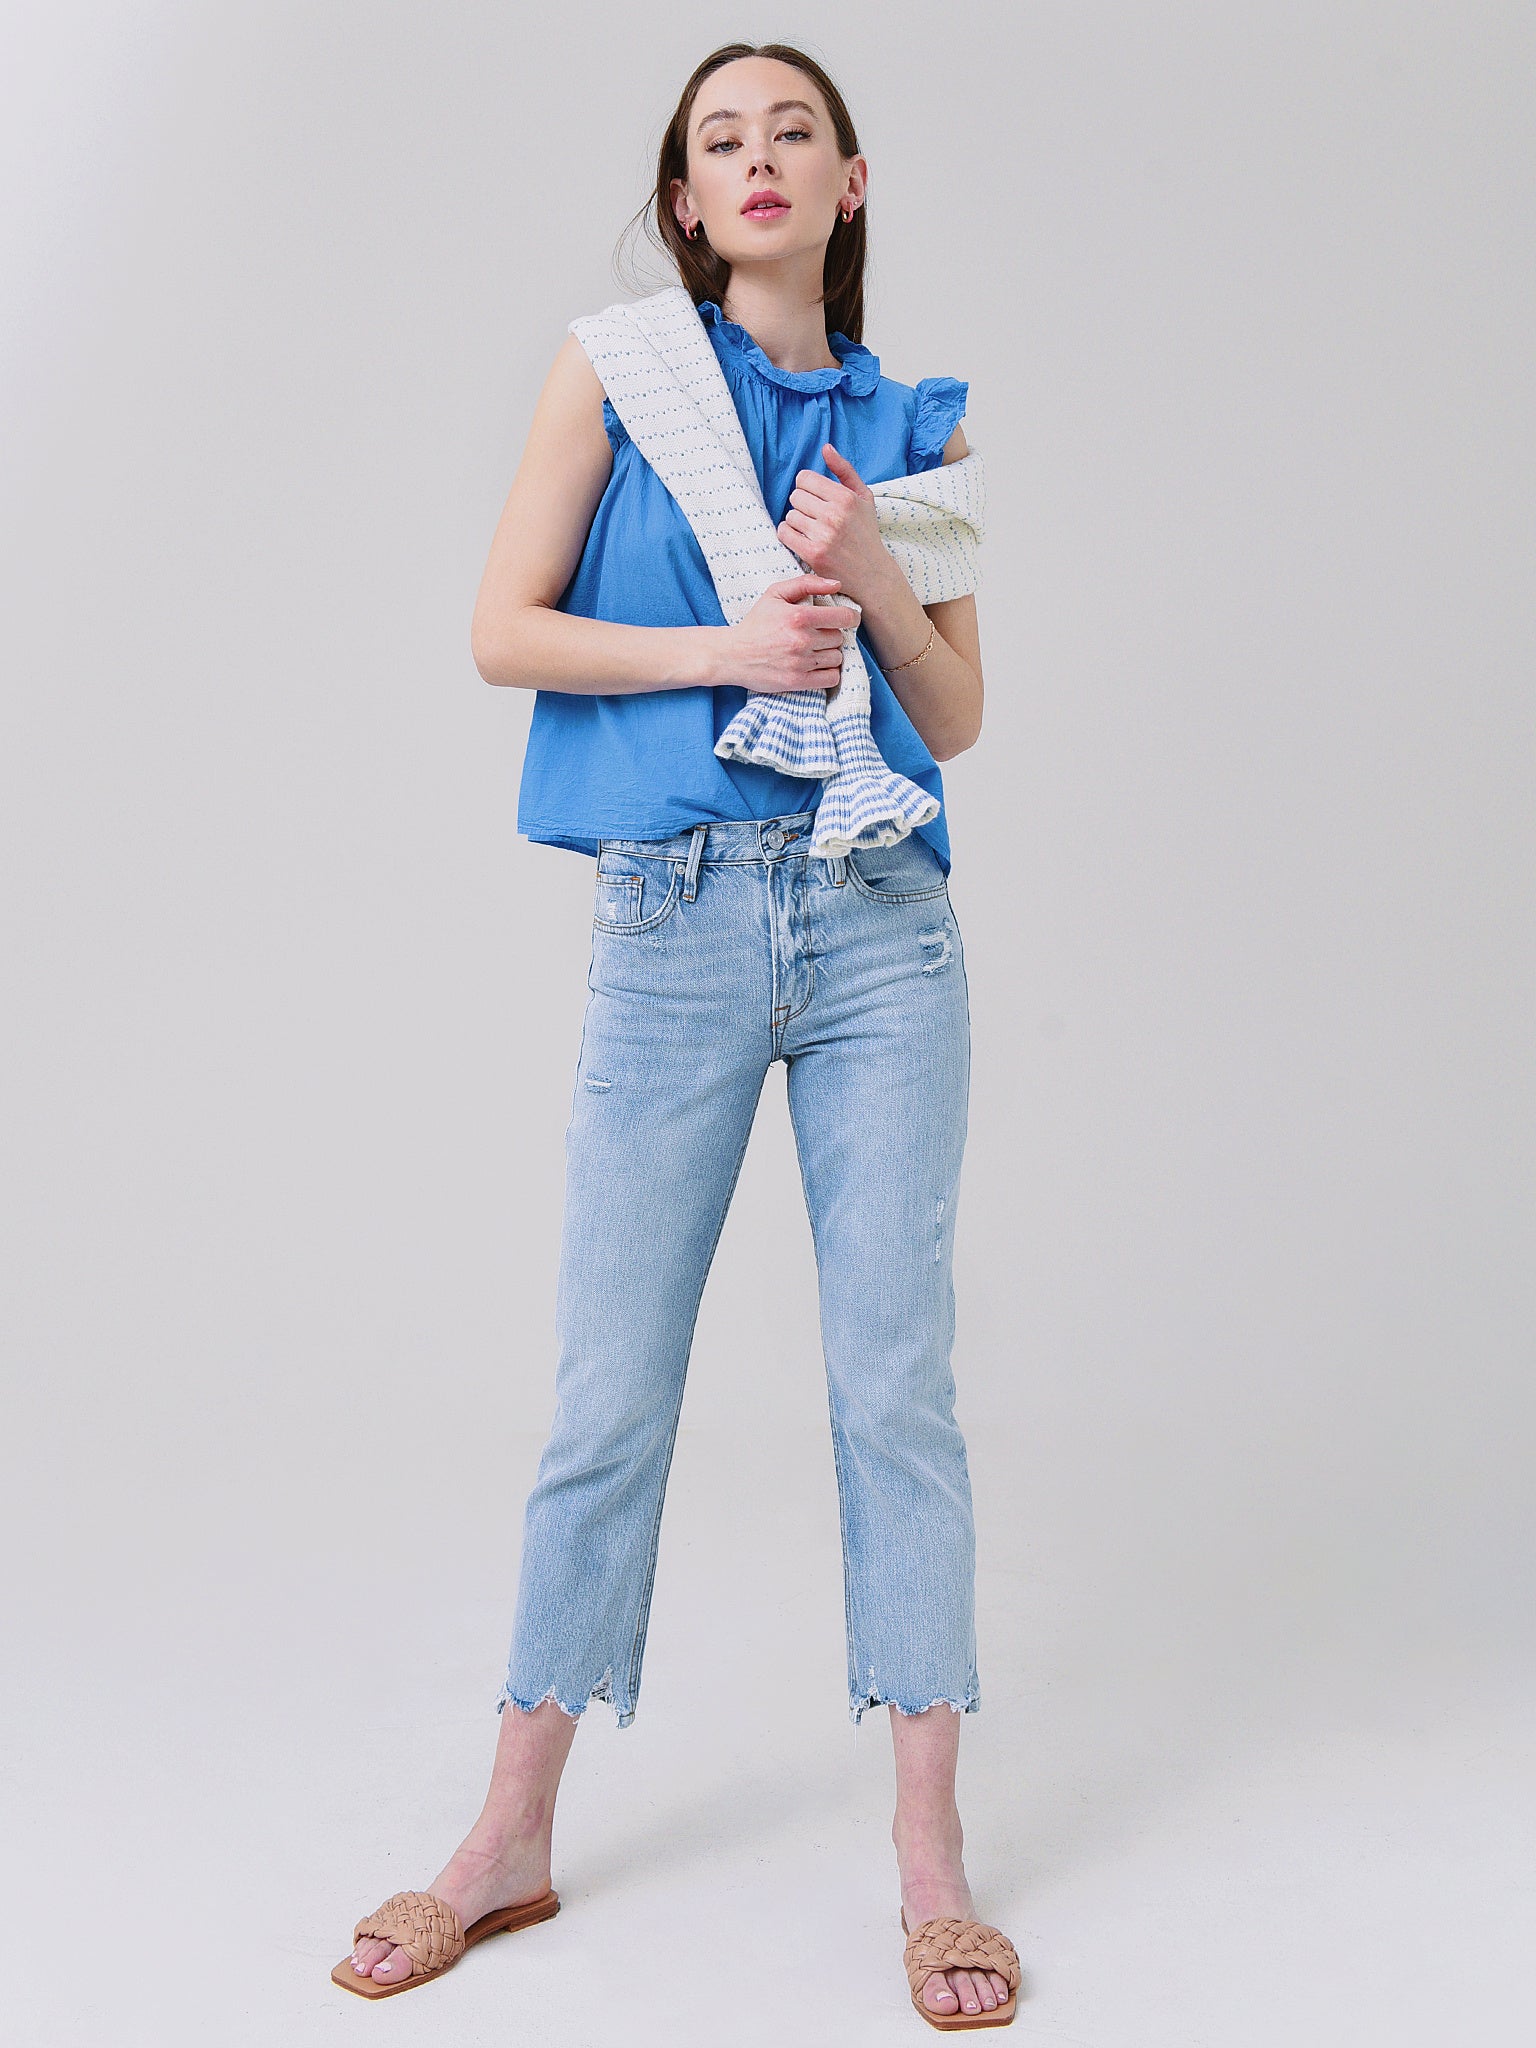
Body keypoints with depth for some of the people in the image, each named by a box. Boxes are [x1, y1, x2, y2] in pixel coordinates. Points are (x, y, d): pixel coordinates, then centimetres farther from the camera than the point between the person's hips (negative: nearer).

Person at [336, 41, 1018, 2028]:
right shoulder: (618, 369, 7)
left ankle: (928, 1836, 14)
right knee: (609, 1395, 3)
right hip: (673, 917, -2)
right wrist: (724, 646, -11)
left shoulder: (909, 424, 13)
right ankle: (513, 1836, 18)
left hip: (884, 920, 2)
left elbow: (957, 716, 11)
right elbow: (504, 630, 0)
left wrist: (872, 574, -6)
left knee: (897, 1377, 2)